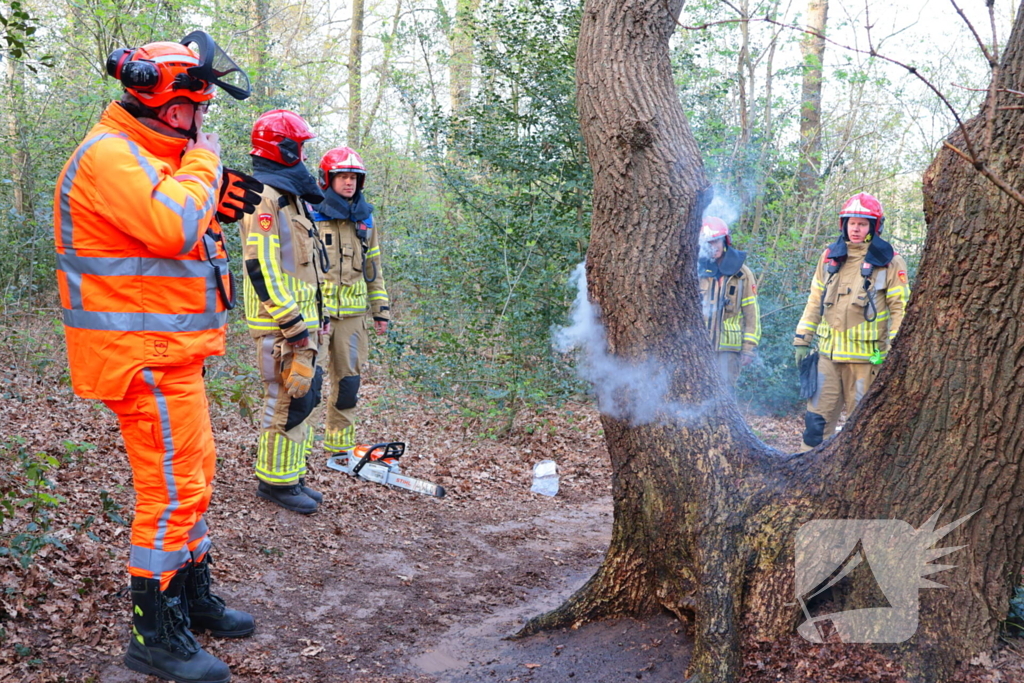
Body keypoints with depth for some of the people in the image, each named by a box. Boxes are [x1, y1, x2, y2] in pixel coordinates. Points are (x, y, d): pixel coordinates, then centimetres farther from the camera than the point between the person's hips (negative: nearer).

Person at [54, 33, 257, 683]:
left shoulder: (146, 155, 18)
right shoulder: (110, 154, -16)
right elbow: (170, 228, -29)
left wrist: (219, 202, 8)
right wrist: (202, 161, -15)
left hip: (171, 352, 11)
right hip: (146, 355, -11)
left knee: (194, 476, 18)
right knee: (172, 490, -6)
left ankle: (194, 598, 33)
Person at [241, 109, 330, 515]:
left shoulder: (287, 196, 20)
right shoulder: (265, 197, -14)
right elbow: (262, 267, -21)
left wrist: (314, 315, 23)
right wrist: (292, 323, -22)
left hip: (298, 319, 10)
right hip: (280, 322, -10)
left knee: (300, 397, 14)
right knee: (289, 399, -5)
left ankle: (290, 477, 24)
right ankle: (275, 481, 6)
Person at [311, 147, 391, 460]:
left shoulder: (365, 218, 14)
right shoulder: (311, 215, -3)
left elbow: (373, 267, 19)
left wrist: (381, 310, 16)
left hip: (352, 313, 5)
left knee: (348, 381, 9)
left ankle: (339, 445, 20)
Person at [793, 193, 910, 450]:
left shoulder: (889, 262, 0)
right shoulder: (830, 256, 12)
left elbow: (900, 308, -2)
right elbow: (814, 301, 16)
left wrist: (893, 350, -10)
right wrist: (802, 340, 11)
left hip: (866, 355, -3)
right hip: (828, 352, 4)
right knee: (817, 416, 3)